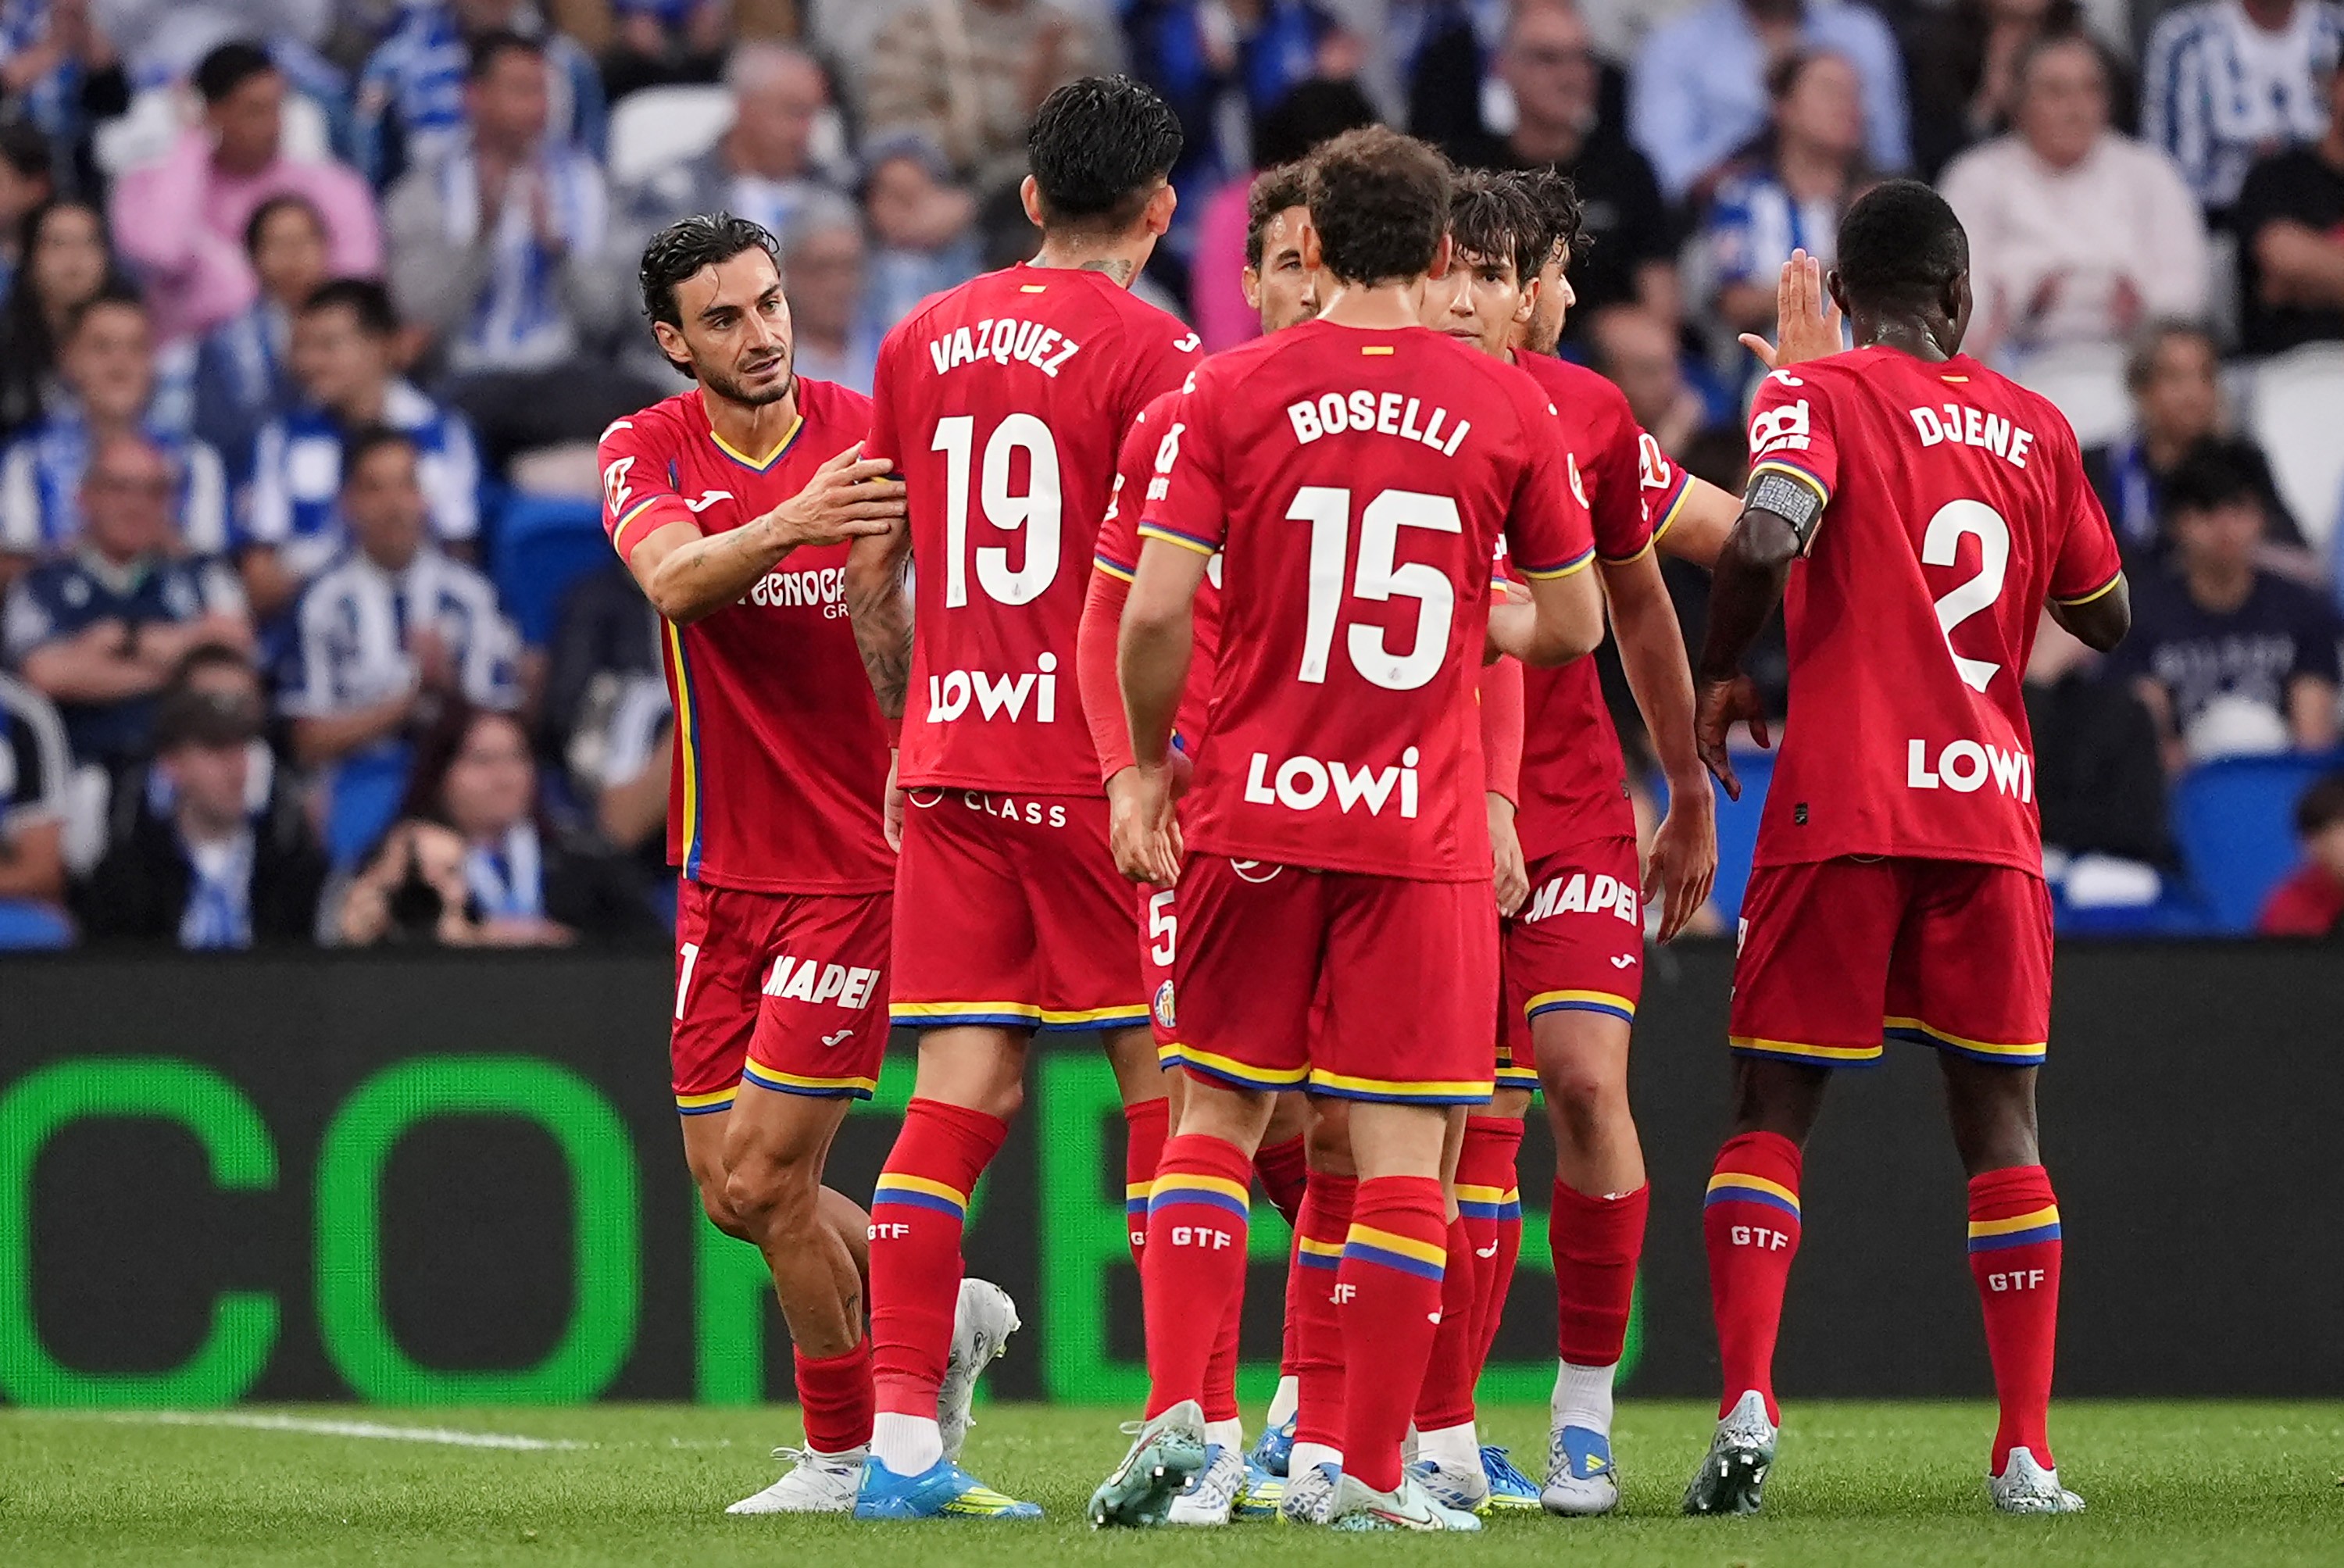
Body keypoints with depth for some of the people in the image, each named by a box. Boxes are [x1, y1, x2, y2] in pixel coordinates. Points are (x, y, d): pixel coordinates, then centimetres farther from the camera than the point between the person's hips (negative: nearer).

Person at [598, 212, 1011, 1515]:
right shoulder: (647, 454, -1)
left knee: (765, 1177, -8)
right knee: (727, 1187, 8)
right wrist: (787, 525, -42)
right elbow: (674, 580, -22)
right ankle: (942, 1309, 31)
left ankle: (847, 1454, 9)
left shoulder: (870, 438, -7)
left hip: (858, 862, -5)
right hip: (724, 867, 5)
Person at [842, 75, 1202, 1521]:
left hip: (950, 753, 5)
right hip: (1096, 758, -5)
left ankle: (903, 1442, -3)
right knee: (1169, 1089, 1)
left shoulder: (921, 341, 11)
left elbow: (871, 571, 16)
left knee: (959, 1097, 3)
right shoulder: (1145, 349, -7)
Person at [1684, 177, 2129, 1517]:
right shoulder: (2034, 427, 11)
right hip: (1993, 812, 3)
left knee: (1773, 1112, 3)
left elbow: (1766, 539, -20)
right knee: (2001, 1122, 10)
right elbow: (2108, 616, 20)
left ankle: (1748, 1405, -15)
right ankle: (2028, 1450, 6)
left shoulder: (1815, 396, -1)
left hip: (1841, 807, -3)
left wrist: (1721, 675, -4)